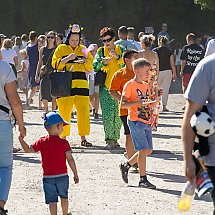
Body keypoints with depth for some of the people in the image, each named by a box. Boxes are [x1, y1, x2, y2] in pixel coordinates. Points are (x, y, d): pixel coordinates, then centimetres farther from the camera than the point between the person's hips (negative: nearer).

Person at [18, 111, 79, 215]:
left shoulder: (42, 142, -6)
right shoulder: (64, 143, -9)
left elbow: (29, 150, -2)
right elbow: (70, 159, -10)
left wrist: (21, 140, 7)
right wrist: (75, 174, -4)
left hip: (48, 177, 0)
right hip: (62, 175, 0)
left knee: (52, 200, 1)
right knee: (64, 197, 23)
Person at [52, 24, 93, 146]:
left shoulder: (83, 49, 16)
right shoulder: (61, 49, 7)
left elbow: (89, 69, 15)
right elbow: (55, 64, -3)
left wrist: (86, 59, -4)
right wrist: (67, 58, -15)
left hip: (81, 84, 3)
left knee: (84, 111, -1)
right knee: (64, 112, -4)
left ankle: (83, 138, 5)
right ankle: (63, 138, 3)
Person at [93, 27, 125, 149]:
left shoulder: (121, 50, 7)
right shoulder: (101, 51, 10)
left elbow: (126, 65, -4)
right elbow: (95, 66, 3)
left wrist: (117, 57, -19)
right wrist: (103, 62, -15)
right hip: (105, 86, 0)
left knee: (118, 114, 2)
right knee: (107, 114, -9)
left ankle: (115, 139, 13)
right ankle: (109, 140, -10)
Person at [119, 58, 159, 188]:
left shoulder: (146, 86, 16)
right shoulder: (130, 85, -8)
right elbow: (122, 104, -14)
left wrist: (155, 102, 0)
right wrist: (138, 102, -25)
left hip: (146, 122, 8)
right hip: (136, 122, -8)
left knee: (148, 150, 9)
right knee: (143, 149, -9)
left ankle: (126, 165, 24)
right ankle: (143, 179, -3)